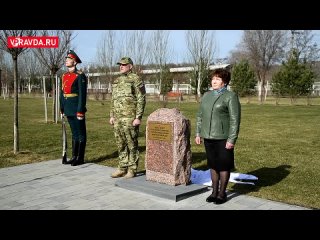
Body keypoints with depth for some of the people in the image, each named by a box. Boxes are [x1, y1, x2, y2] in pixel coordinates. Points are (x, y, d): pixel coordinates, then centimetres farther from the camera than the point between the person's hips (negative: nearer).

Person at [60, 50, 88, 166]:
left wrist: (80, 111, -19)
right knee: (74, 133, 14)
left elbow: (82, 95, -15)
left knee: (81, 133, 2)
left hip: (77, 109, -7)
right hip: (68, 110, 8)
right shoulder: (64, 76, 12)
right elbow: (62, 93, 16)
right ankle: (74, 156, 22)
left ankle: (80, 158, 10)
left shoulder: (80, 76, -11)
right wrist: (62, 109, 14)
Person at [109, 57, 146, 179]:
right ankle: (122, 168, 20)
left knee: (131, 144, -1)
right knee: (121, 144, 10)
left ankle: (132, 170, 8)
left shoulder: (136, 80, -6)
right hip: (118, 118, 7)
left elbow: (141, 100, -11)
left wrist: (138, 117, -17)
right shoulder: (117, 81, 16)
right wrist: (112, 116, 14)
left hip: (130, 118, -7)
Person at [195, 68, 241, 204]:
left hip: (223, 138, -5)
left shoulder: (230, 96, -6)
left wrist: (232, 139, -15)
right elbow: (200, 115, 17)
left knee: (223, 166, 5)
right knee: (212, 165, 13)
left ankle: (222, 193, 19)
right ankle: (214, 192, 26)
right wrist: (198, 133, 12)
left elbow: (235, 119, -11)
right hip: (208, 137, 5)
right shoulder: (207, 95, 12)